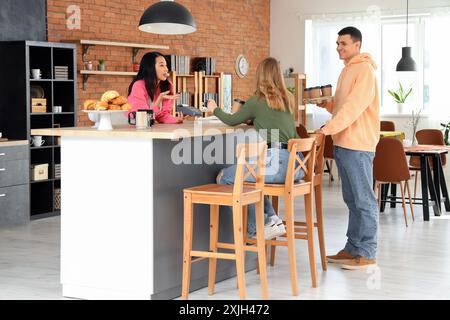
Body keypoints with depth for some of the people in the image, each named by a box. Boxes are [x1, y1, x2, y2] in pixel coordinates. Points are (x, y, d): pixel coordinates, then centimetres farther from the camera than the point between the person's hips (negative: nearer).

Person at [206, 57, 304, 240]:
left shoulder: (258, 101, -2)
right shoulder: (287, 99, 16)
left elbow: (232, 121, 13)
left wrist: (214, 110, 31)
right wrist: (251, 119, 44)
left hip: (277, 162, -8)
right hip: (296, 164, 8)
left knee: (225, 177, 3)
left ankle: (255, 228, 6)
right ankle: (271, 218, 19)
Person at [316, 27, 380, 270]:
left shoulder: (364, 69, -11)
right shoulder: (347, 70, 19)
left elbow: (355, 105, -21)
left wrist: (330, 127, -26)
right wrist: (327, 103, 9)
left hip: (357, 145, -9)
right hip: (342, 144, 9)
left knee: (363, 200, -4)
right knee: (352, 200, 14)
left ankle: (367, 254, 0)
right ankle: (352, 249, 20)